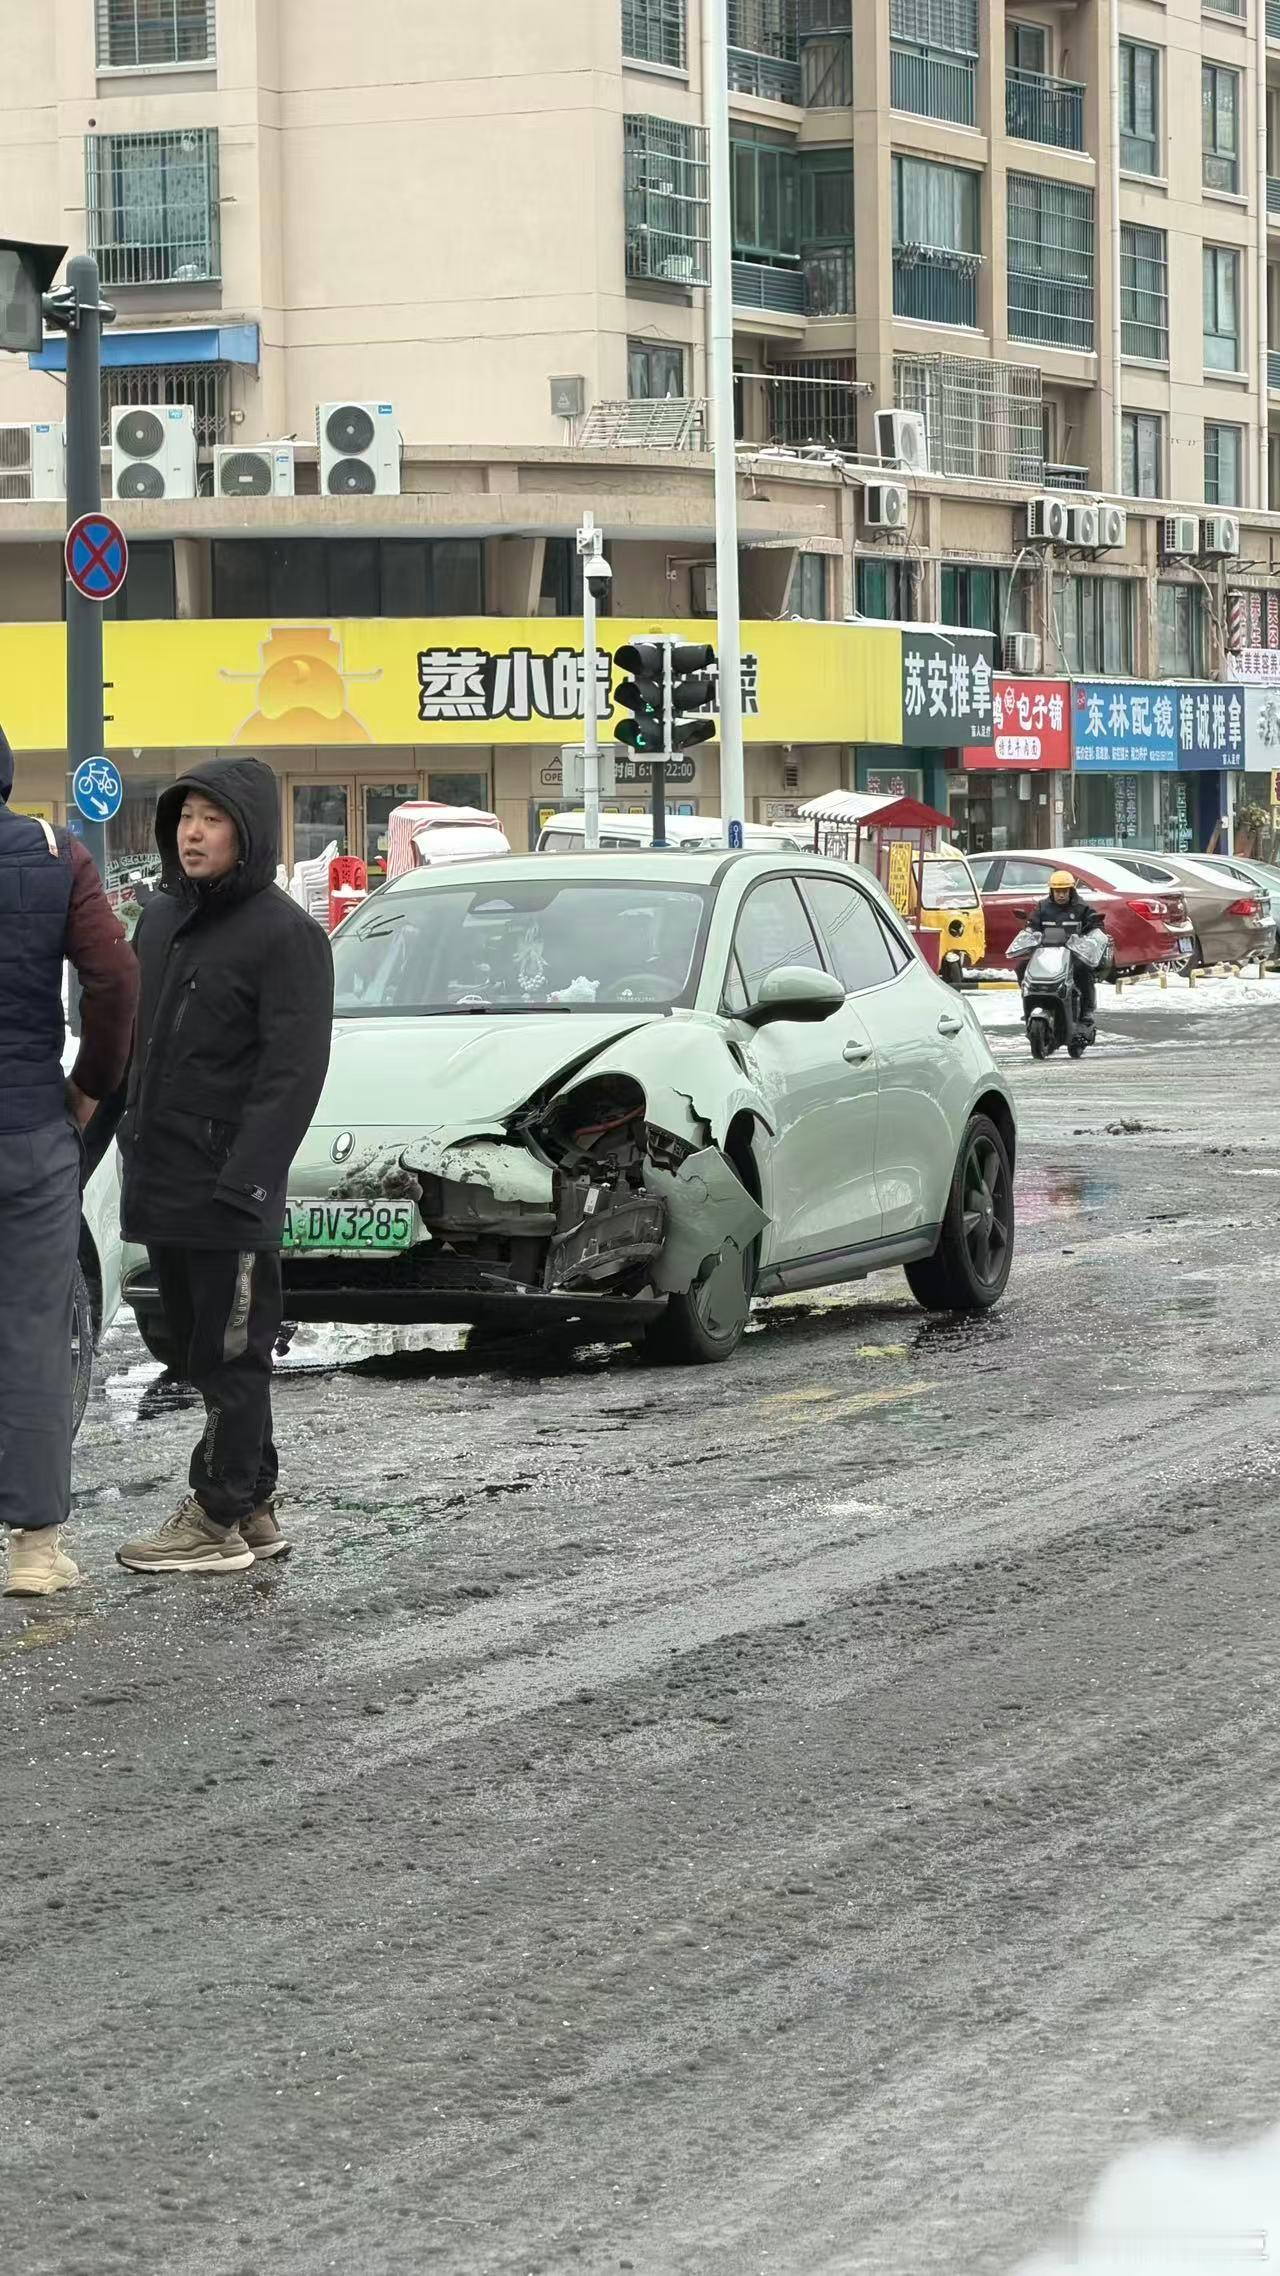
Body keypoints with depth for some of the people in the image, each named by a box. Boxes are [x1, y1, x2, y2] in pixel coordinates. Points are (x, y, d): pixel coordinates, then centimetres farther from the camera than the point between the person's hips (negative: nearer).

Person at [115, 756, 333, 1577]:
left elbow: (294, 1072, -15)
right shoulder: (162, 920, 15)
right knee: (206, 1355, 13)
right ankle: (254, 1510, 20)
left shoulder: (285, 935, -9)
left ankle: (219, 1519, 1)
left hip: (228, 1197, -8)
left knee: (230, 1356, -3)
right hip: (160, 1185, 8)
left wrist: (245, 1181, -22)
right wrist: (132, 1138, 12)